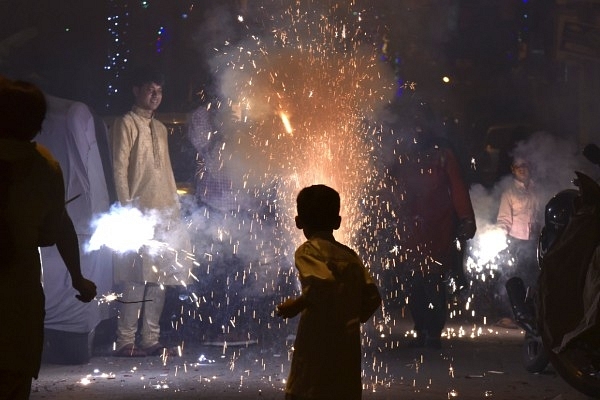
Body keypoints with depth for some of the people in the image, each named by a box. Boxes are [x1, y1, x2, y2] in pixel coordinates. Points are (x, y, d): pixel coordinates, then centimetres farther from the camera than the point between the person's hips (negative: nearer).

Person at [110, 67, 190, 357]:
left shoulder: (160, 129, 22)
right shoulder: (126, 124, 0)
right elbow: (119, 168, -7)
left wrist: (175, 207, 14)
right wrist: (126, 208, -14)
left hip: (163, 211, 7)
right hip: (139, 211, -7)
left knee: (159, 277, 5)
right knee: (138, 277, -11)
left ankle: (151, 339, 9)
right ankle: (125, 341, -8)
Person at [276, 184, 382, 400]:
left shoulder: (308, 250, -5)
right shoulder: (350, 255, 12)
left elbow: (324, 282, -24)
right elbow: (373, 297, 6)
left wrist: (297, 304, -11)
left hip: (318, 350, -6)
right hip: (348, 352, 6)